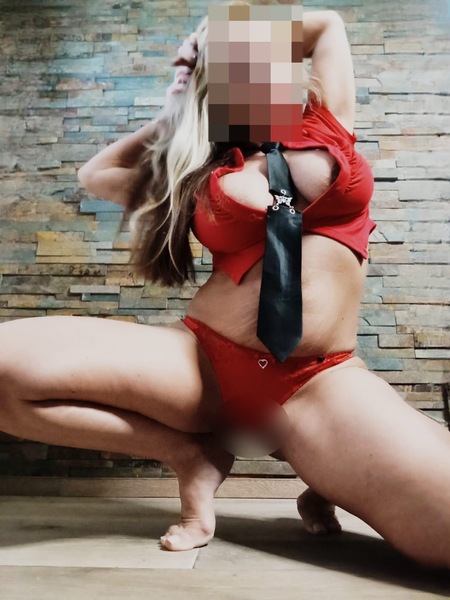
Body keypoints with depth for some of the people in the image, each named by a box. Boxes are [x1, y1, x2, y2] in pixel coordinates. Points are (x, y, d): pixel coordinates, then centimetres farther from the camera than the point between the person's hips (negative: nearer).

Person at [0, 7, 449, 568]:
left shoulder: (326, 123, 14)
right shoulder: (199, 170, 15)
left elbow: (328, 23, 30)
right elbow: (94, 175, 28)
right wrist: (178, 115, 26)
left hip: (321, 381, -1)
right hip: (202, 359, 2)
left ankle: (325, 477, 3)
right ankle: (192, 454, -4)